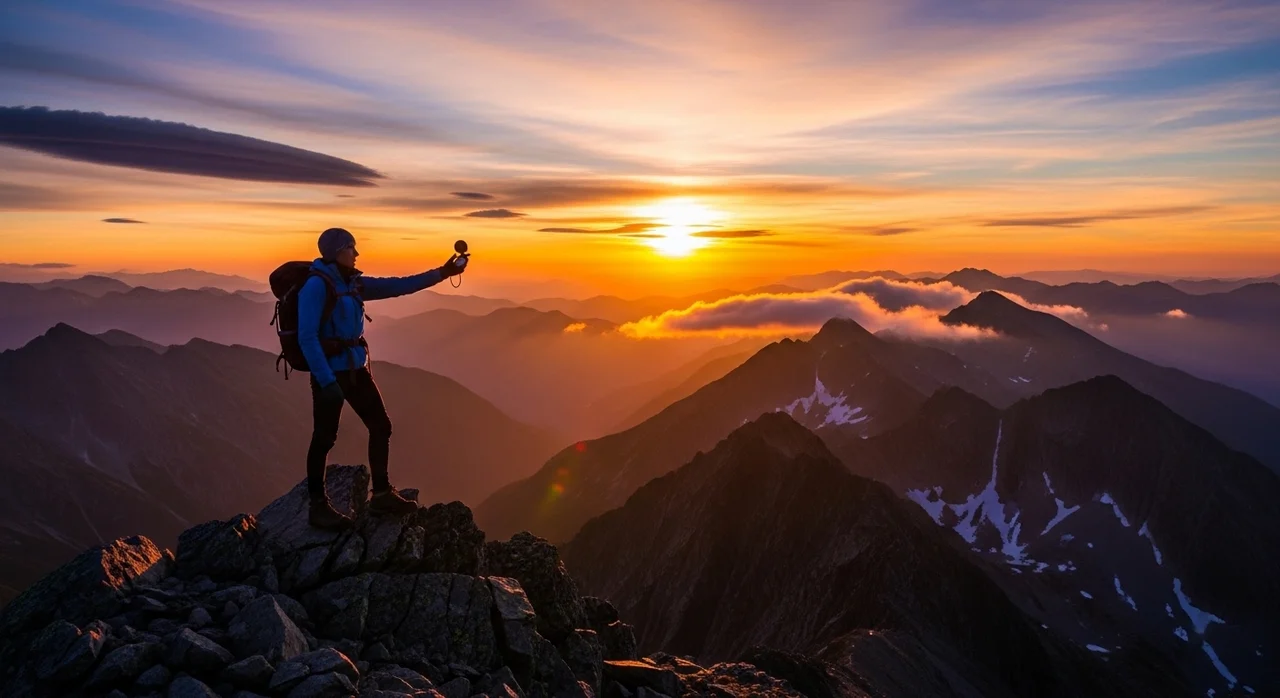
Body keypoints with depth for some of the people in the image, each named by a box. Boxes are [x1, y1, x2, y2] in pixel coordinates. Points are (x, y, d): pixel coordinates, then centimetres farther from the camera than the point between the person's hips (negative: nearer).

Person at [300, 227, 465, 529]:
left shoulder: (354, 283, 8)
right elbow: (307, 338, -20)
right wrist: (326, 381, -24)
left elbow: (399, 286, 9)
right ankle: (318, 507, 19)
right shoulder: (316, 285, -15)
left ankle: (381, 495, 23)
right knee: (325, 437, 3)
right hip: (329, 370, -8)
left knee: (381, 426, 10)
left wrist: (440, 273, 4)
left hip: (356, 367, 8)